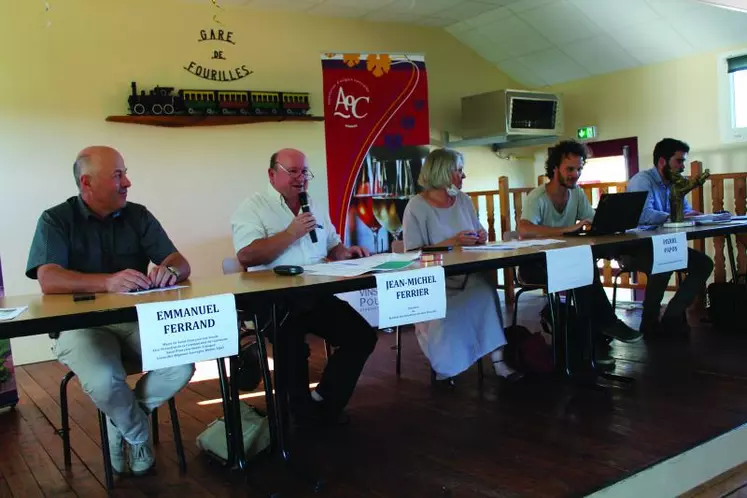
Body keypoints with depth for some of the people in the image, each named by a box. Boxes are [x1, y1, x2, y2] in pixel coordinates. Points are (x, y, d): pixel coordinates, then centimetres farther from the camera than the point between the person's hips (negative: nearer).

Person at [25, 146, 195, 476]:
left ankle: (122, 419, 7)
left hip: (137, 319, 3)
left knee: (182, 366, -22)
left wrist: (170, 270, -28)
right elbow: (49, 280, -21)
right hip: (80, 324, -3)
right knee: (103, 380, -32)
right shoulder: (56, 220, -4)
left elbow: (180, 262, -2)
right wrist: (108, 282, -38)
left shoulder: (138, 216, 6)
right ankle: (138, 434, 3)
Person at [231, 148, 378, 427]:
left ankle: (325, 402, 12)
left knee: (363, 336, -1)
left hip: (318, 296, 7)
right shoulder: (253, 208, -4)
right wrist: (291, 233, -17)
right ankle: (305, 413, 0)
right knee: (294, 347, -29)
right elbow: (246, 256, -18)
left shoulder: (315, 208, 18)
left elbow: (332, 247, 23)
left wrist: (347, 252, 0)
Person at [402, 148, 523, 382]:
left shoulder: (463, 200, 12)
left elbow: (477, 236, 20)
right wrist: (451, 242, -19)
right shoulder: (417, 206, -7)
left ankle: (498, 358, -23)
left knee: (486, 291, -27)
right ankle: (446, 368, -8)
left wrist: (480, 238, -4)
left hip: (467, 275, 5)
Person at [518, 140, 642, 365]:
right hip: (534, 264, -6)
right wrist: (567, 230, -44)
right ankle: (607, 324, -17)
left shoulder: (577, 194, 3)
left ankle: (595, 338, -20)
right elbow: (524, 229, -36)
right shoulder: (537, 197, -18)